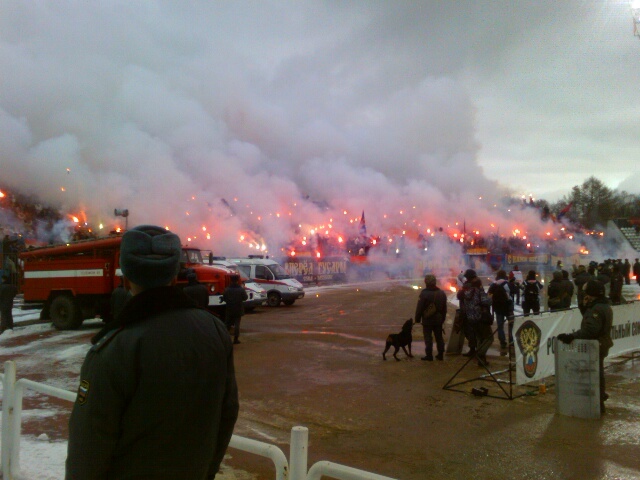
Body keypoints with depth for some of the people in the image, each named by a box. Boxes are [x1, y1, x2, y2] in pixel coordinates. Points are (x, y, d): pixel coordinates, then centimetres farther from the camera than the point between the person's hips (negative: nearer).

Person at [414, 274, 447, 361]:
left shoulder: (424, 293, -14)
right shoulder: (442, 293, 6)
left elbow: (419, 308, -13)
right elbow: (444, 308, 12)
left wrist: (417, 318, -3)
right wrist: (443, 318, 19)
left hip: (427, 319, -5)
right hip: (438, 320, 5)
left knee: (428, 338, 0)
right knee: (439, 337, 13)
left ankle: (429, 355, 2)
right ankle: (440, 354, 18)